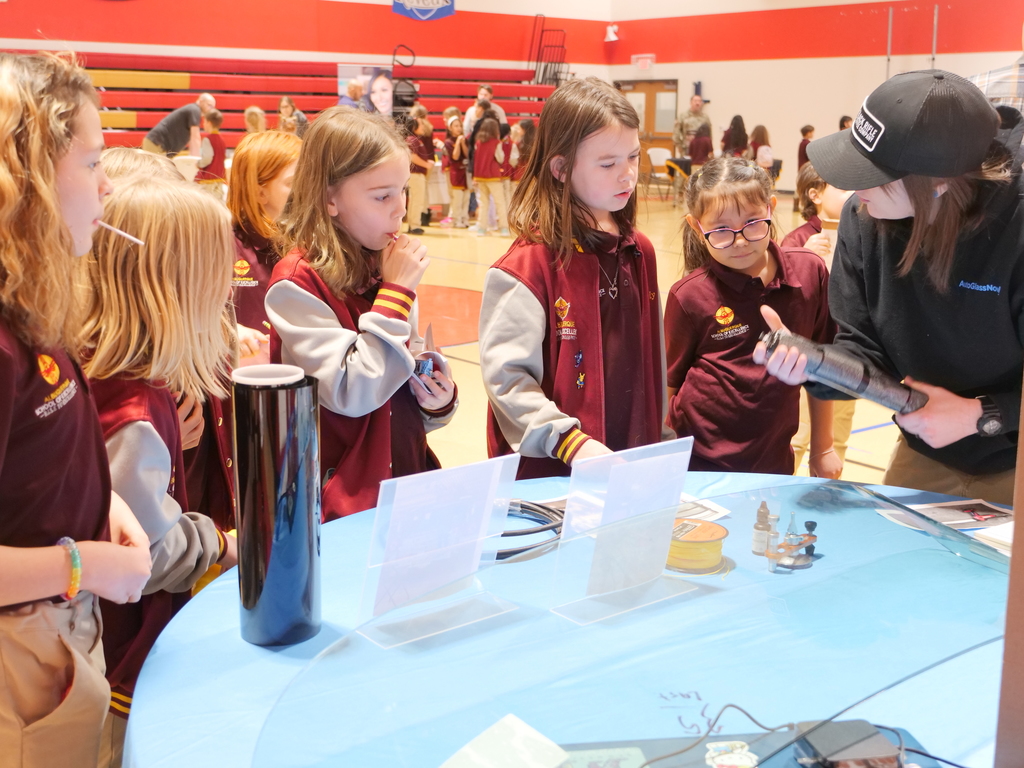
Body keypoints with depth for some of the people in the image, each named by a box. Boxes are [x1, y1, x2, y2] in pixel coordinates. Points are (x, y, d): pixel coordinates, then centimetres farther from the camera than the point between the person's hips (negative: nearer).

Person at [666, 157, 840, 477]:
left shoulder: (810, 272, -4)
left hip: (776, 461, 3)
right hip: (701, 466, -2)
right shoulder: (690, 295, -10)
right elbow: (668, 385, -1)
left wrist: (822, 448, 14)